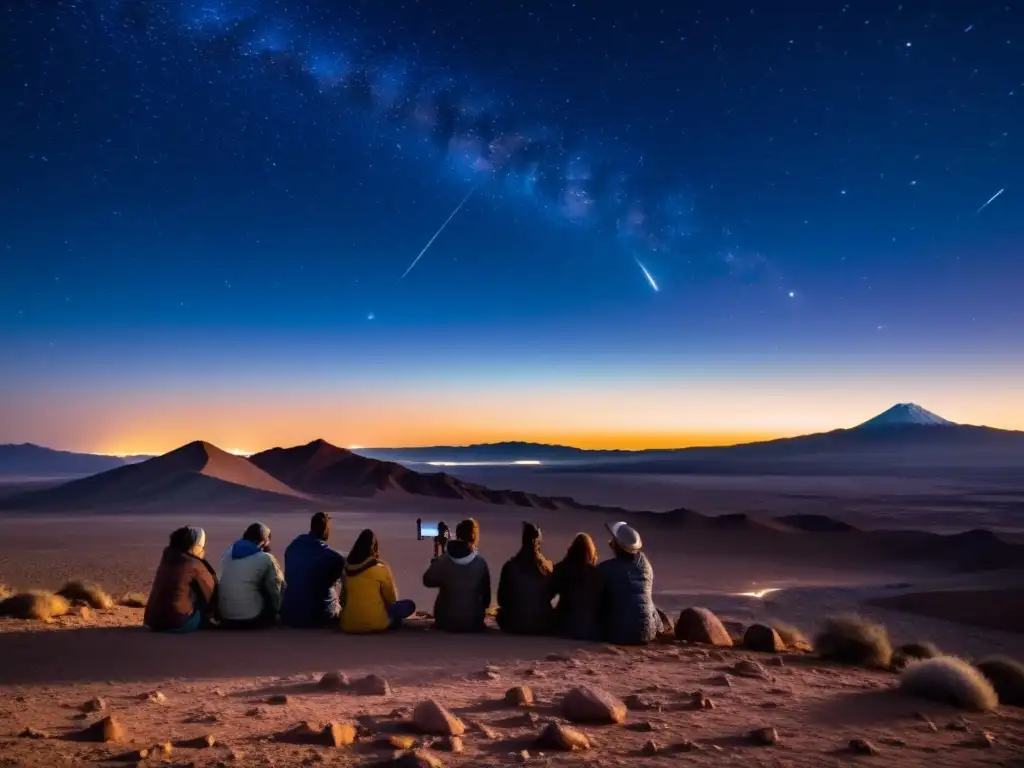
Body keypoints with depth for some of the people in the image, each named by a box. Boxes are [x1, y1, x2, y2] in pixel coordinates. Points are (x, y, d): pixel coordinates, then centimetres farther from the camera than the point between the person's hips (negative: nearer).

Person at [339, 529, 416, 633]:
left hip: (348, 624, 3)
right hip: (375, 623, -3)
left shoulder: (347, 568, 3)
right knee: (409, 605, 12)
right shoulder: (381, 569, -8)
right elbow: (392, 600, 3)